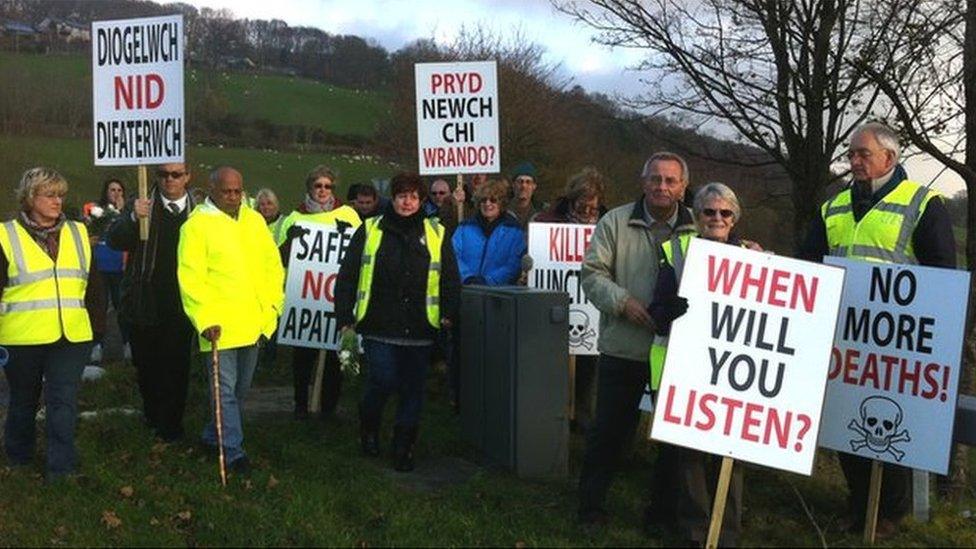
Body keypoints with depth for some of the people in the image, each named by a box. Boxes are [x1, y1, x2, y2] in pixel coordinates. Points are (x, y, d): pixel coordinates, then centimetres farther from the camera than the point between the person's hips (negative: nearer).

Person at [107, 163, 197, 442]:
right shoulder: (140, 205, 0)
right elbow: (114, 240, -12)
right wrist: (133, 218, -31)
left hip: (180, 306, -1)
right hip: (144, 304, 1)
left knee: (177, 365, 2)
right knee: (145, 365, 14)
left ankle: (170, 424, 16)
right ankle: (152, 415, 35)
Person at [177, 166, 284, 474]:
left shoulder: (255, 221, 9)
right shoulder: (197, 225, -8)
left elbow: (273, 264, 12)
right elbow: (190, 278, -13)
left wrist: (272, 305, 3)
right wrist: (205, 320, -20)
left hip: (253, 322, 6)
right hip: (220, 324, -6)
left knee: (241, 388, 17)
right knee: (225, 389, -2)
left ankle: (213, 437, 35)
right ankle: (233, 451, 8)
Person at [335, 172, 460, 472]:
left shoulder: (435, 234, 9)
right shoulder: (370, 230, 5)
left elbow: (450, 278, 11)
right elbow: (348, 275, 4)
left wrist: (449, 312, -1)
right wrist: (344, 317, -1)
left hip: (419, 329, 2)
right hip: (379, 326, -2)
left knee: (413, 388, 6)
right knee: (383, 381, -9)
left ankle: (404, 448, 20)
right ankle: (369, 426, 22)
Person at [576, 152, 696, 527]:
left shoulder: (699, 228, 4)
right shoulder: (616, 222, 1)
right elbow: (592, 272, -2)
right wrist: (623, 301, -16)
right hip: (623, 348, -1)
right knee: (609, 429, 7)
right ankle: (591, 502, 22)